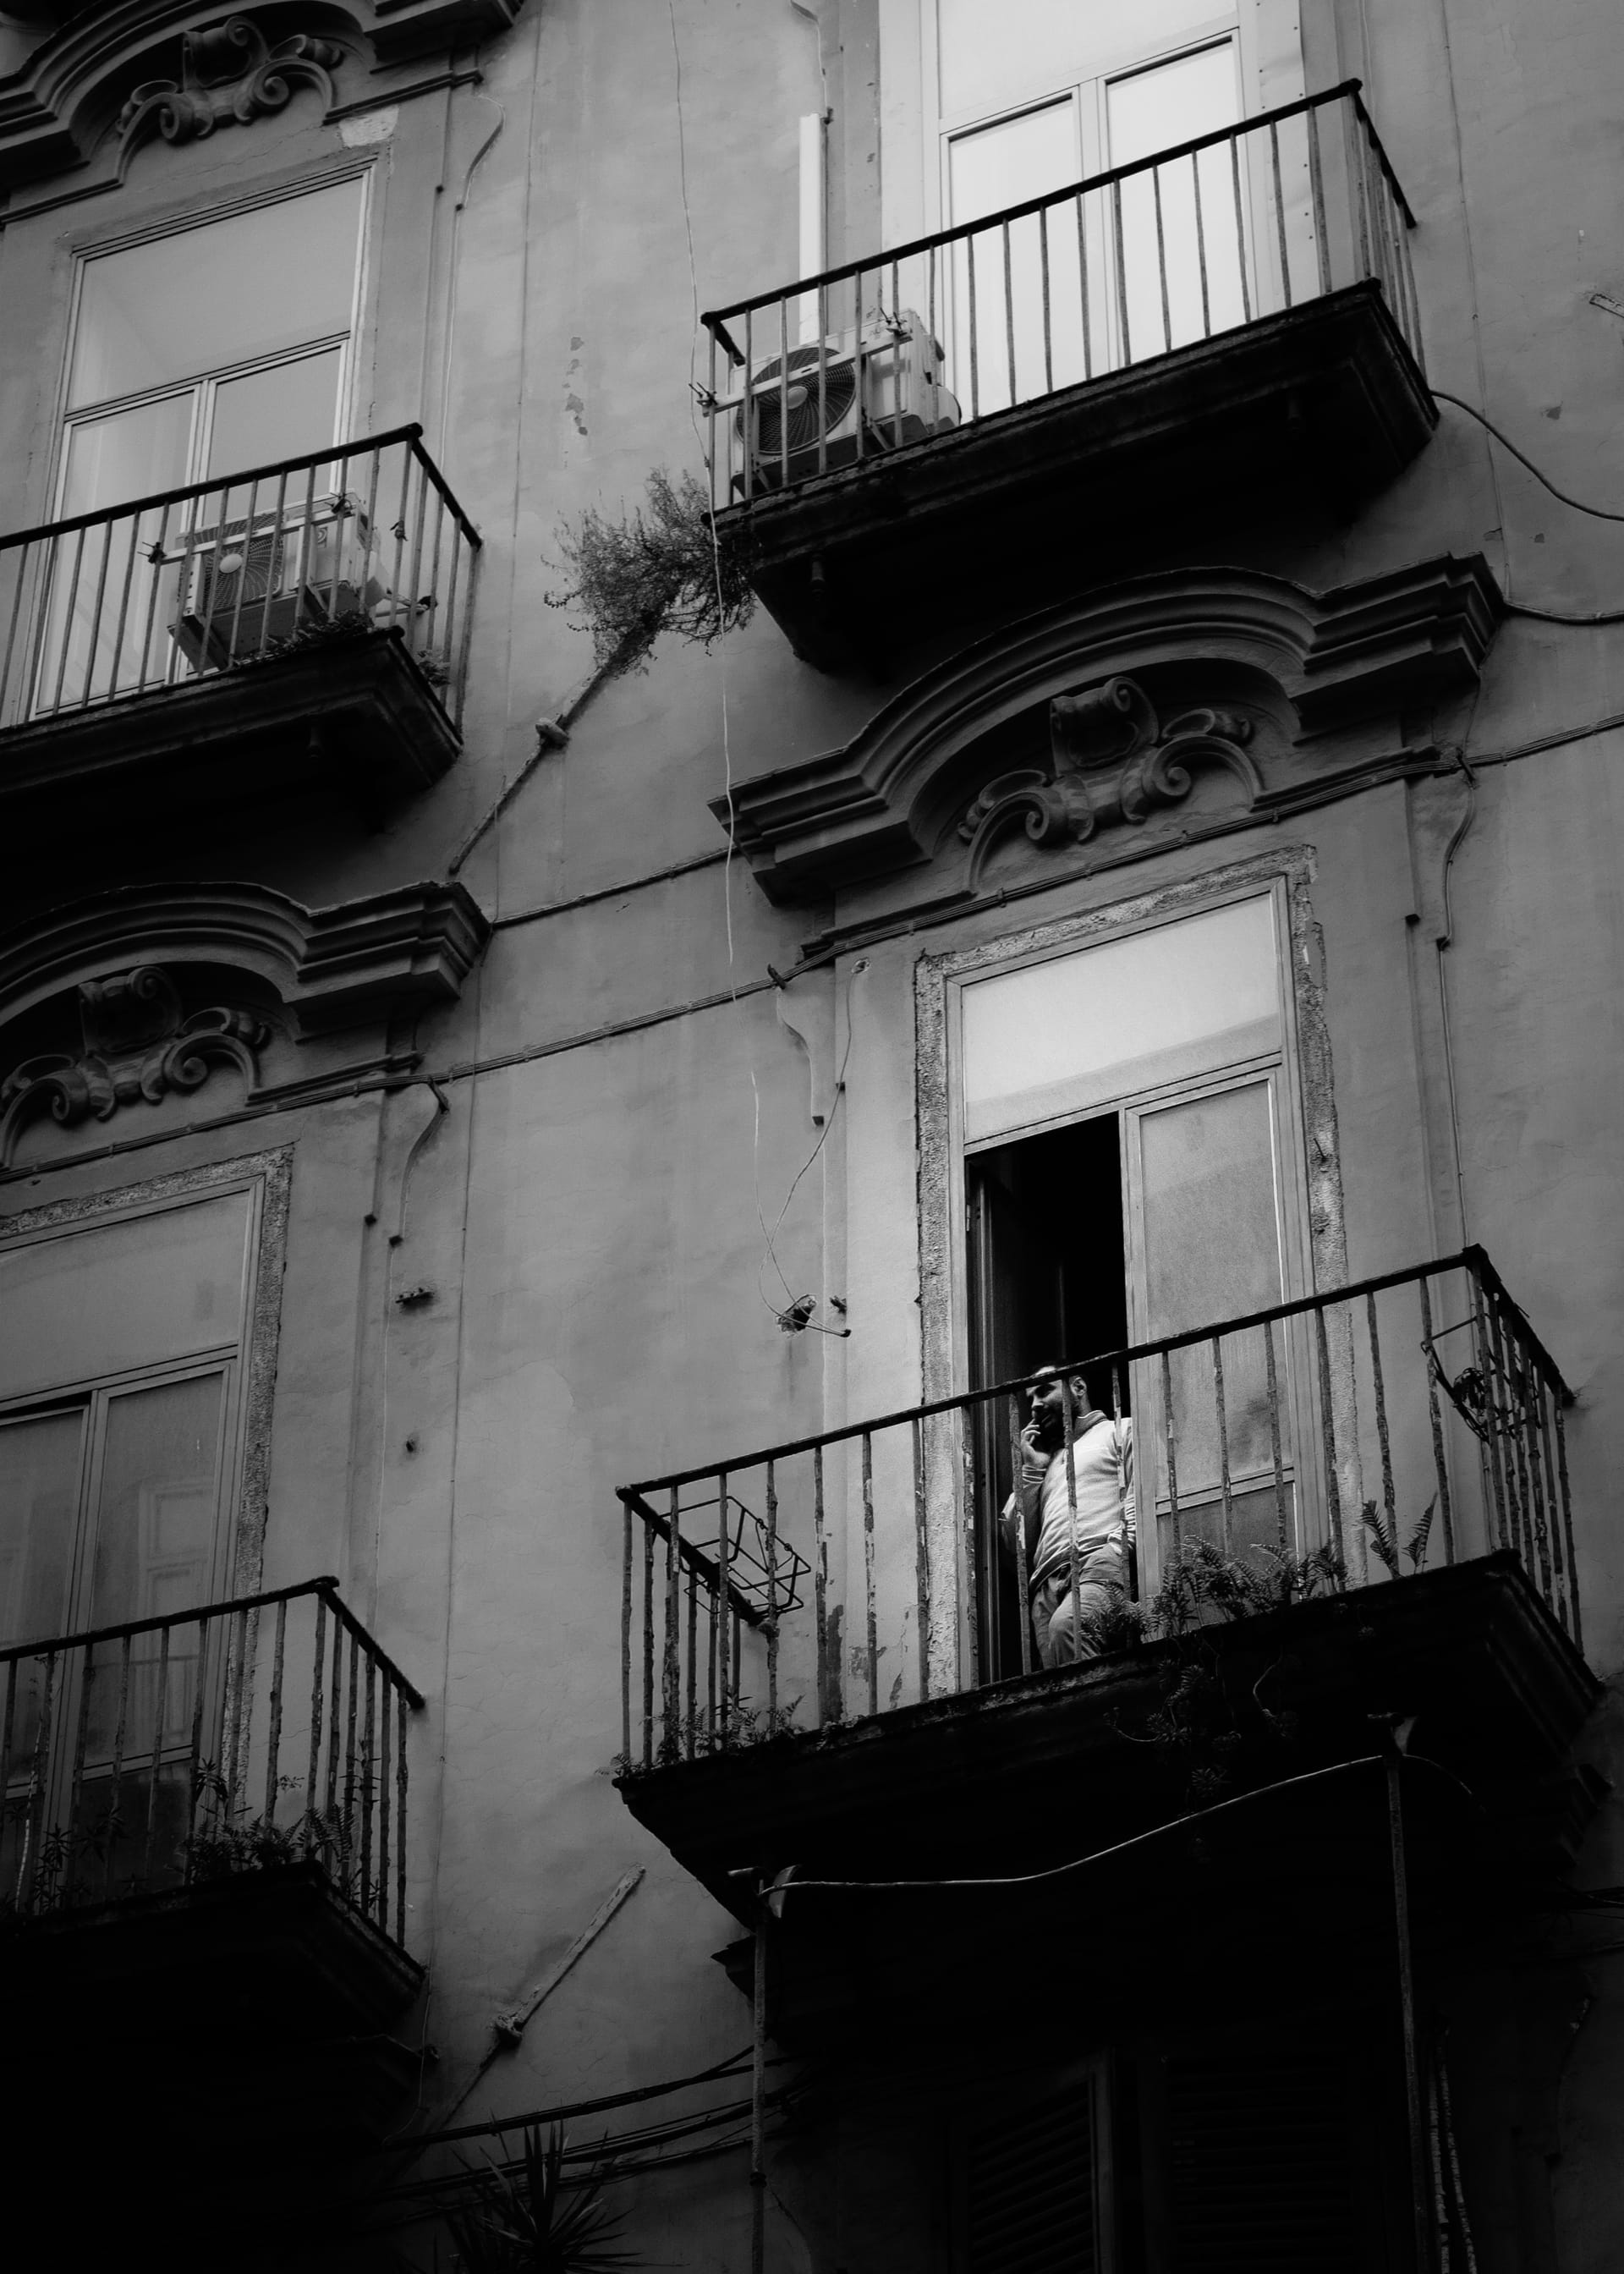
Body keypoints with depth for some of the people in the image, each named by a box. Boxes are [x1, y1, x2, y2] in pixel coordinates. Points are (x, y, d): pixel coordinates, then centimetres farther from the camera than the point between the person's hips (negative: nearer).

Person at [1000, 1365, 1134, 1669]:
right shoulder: (1044, 1457, 36)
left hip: (1100, 1565, -5)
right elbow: (1015, 1542, 26)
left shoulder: (1120, 1431, 20)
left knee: (1066, 1625, -37)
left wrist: (1119, 1544, -16)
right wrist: (1031, 1470, 21)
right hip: (1047, 1582, 5)